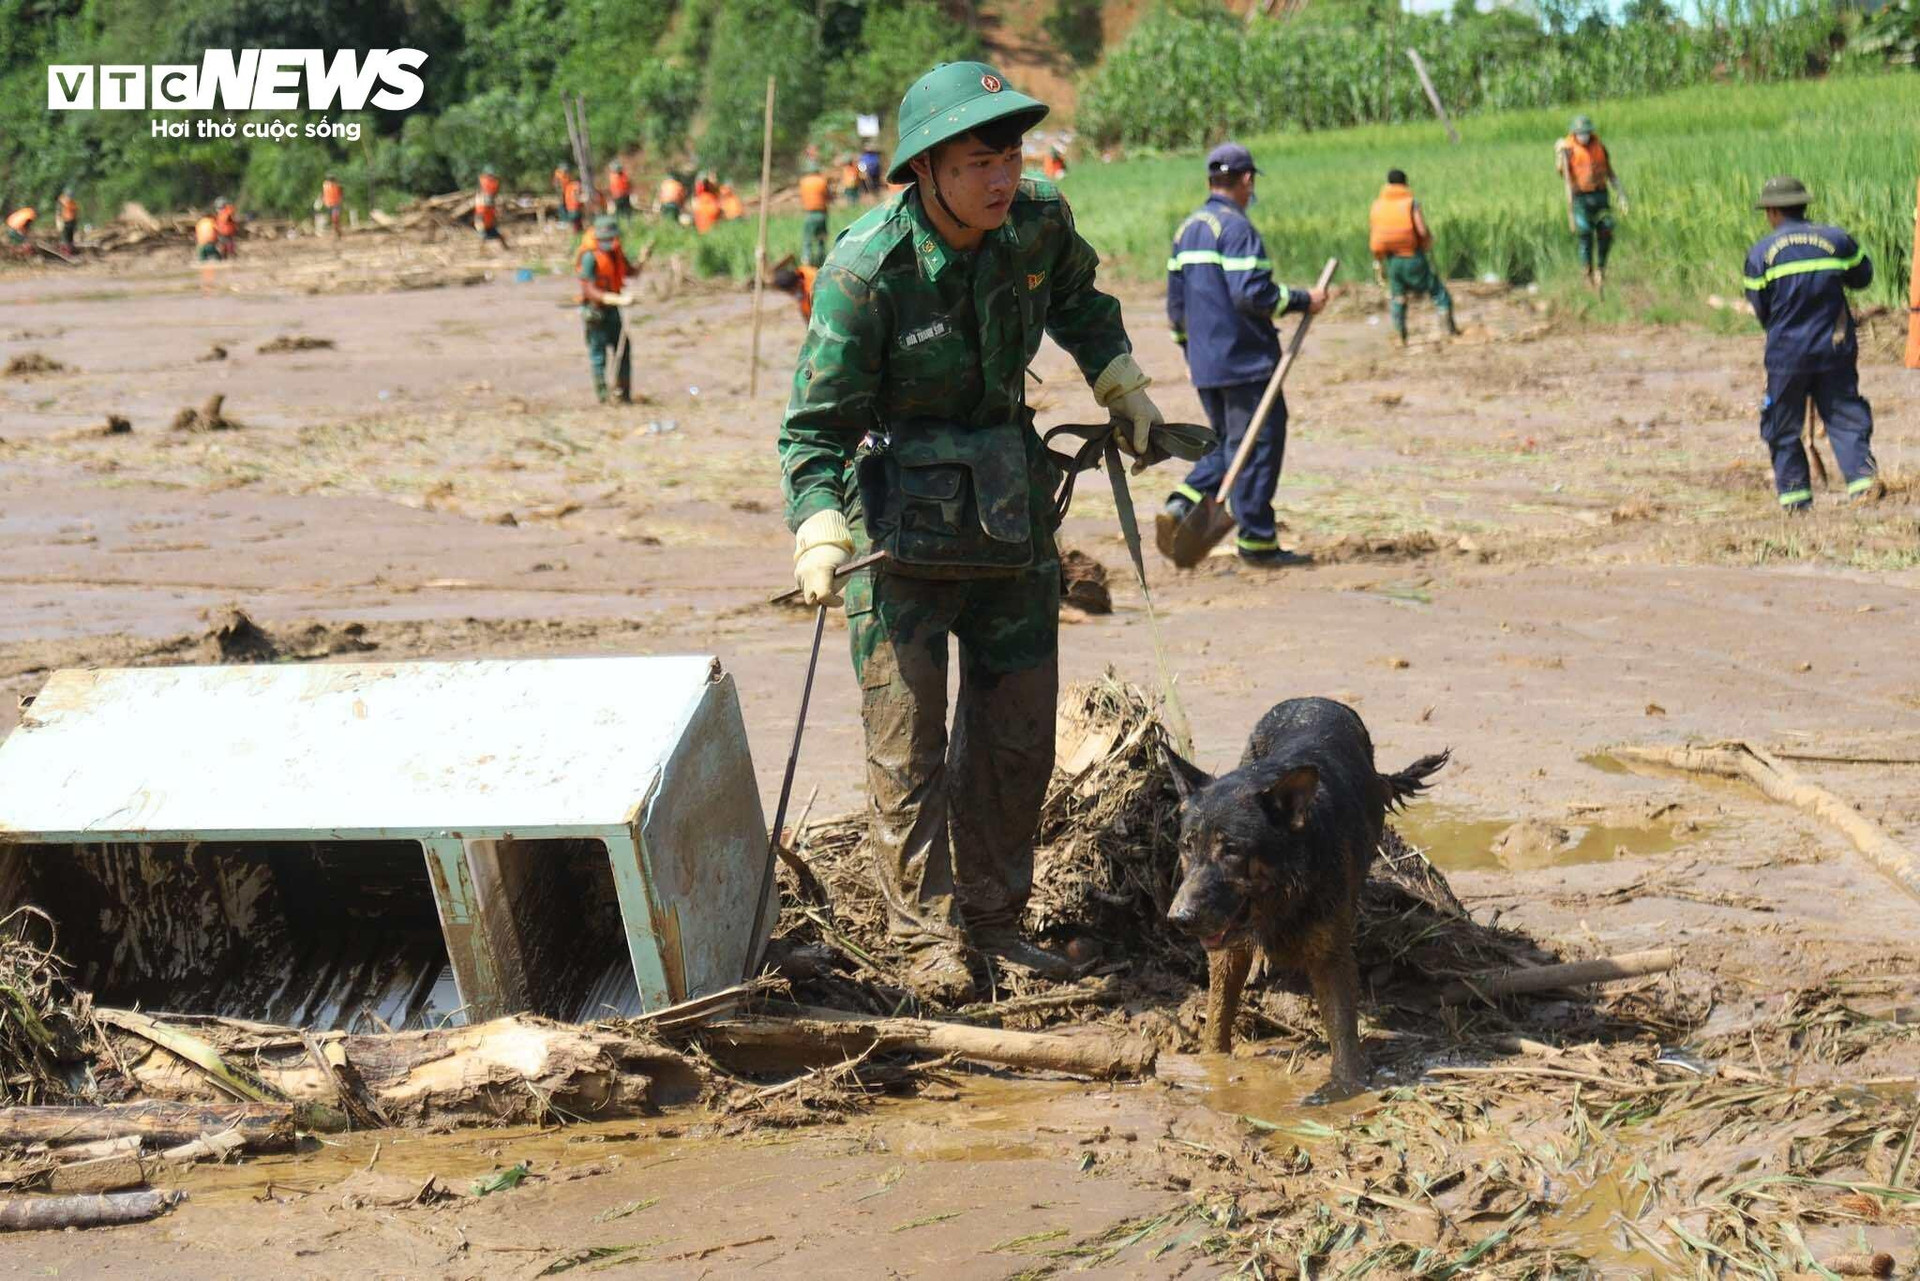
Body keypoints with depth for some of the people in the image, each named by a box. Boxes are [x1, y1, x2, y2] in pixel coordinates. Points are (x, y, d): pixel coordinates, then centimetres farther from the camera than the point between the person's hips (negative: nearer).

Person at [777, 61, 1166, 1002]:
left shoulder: (1038, 224, -7)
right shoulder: (865, 273, -23)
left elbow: (1077, 296, 19)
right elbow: (817, 421, -19)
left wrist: (1119, 383, 16)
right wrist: (819, 528, -32)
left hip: (1011, 513, 5)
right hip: (901, 529, -5)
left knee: (1016, 728, 10)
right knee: (907, 738, -2)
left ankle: (994, 917, 23)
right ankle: (929, 935, 8)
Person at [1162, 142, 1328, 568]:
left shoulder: (1187, 229, 14)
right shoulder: (1236, 228, -13)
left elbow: (1176, 302, 18)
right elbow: (1251, 293, -22)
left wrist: (1190, 348, 27)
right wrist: (1303, 300, -11)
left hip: (1204, 362, 8)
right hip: (1244, 359, -8)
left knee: (1228, 443, 18)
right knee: (1257, 446, -1)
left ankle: (1182, 505, 0)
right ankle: (1255, 541, 1)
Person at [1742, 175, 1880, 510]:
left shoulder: (1760, 253, -6)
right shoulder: (1836, 239, 1)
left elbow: (1760, 308, -1)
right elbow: (1863, 277, 16)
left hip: (1786, 353, -2)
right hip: (1835, 349, 2)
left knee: (1782, 426, 10)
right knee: (1845, 418, 7)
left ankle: (1794, 494, 10)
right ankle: (1863, 477, -10)